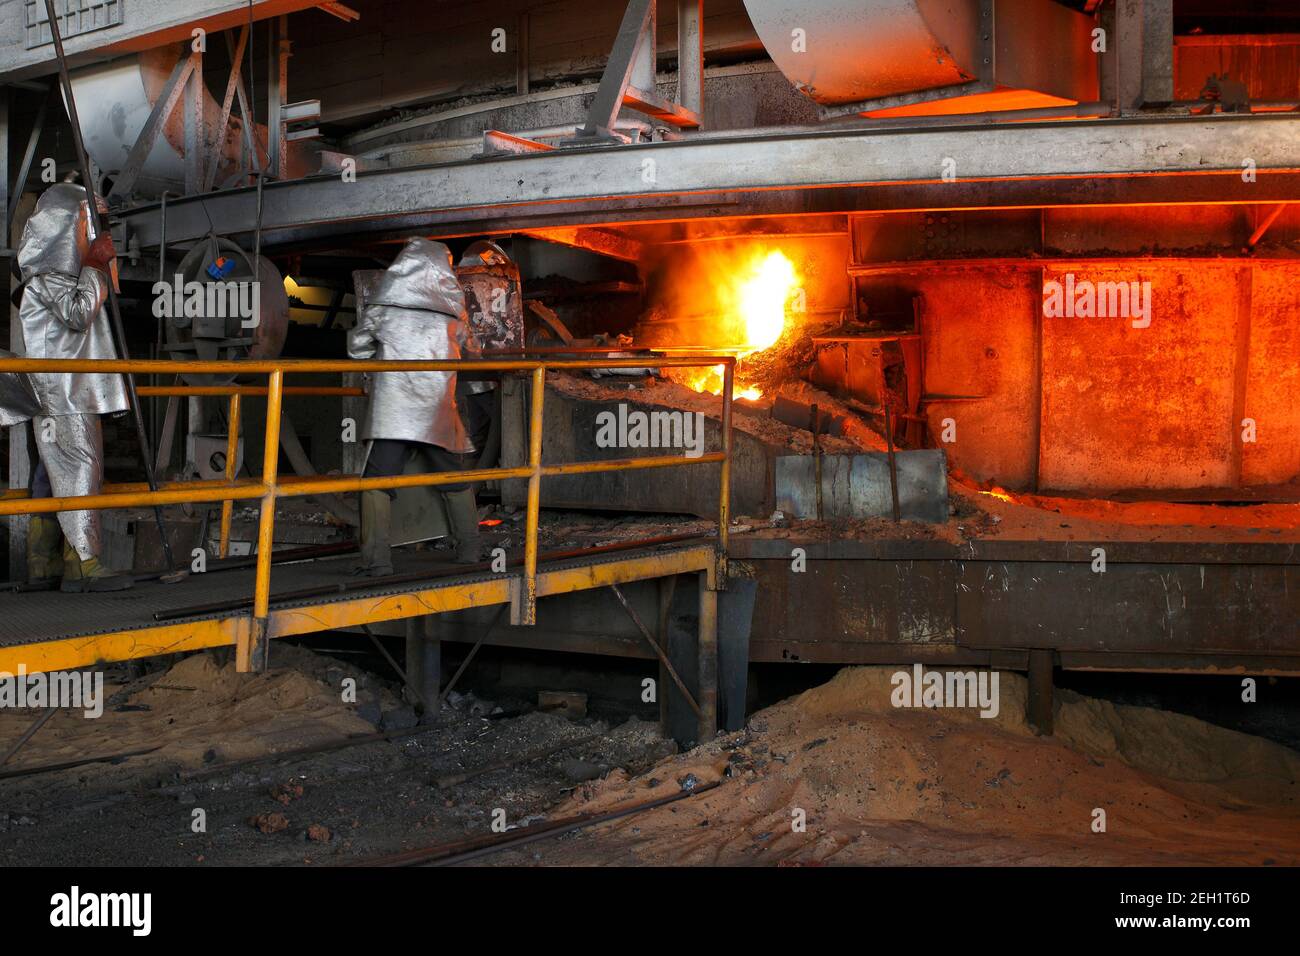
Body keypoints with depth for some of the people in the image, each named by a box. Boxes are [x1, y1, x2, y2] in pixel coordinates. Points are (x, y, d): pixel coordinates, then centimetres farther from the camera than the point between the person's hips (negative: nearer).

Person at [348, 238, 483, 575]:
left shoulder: (381, 297, 4)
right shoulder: (451, 300, 8)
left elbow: (358, 347, 9)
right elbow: (468, 348, 21)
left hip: (392, 405, -2)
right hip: (438, 408, 2)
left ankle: (377, 559, -10)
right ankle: (469, 547, 24)